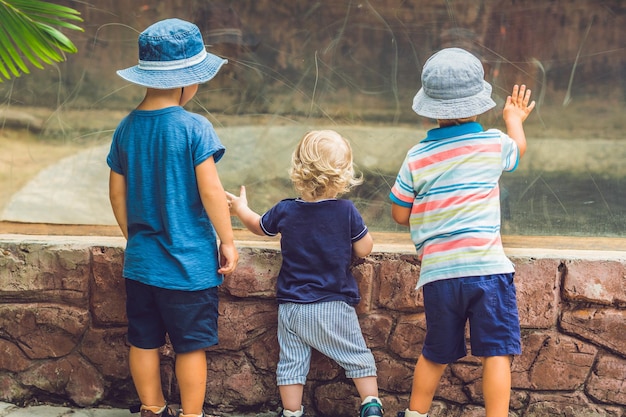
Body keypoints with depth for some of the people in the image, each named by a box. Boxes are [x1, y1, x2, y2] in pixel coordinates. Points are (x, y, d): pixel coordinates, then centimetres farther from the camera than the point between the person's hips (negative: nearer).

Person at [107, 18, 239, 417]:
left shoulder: (127, 128, 1)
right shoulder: (193, 127, -17)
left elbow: (118, 193, 7)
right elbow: (210, 191, -17)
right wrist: (228, 241, -5)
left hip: (140, 261, 5)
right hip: (189, 262, -5)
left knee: (144, 340, 16)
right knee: (192, 345, 7)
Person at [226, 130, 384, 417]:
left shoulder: (285, 211, -3)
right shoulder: (346, 211, -12)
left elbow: (259, 227, 16)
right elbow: (364, 250, -6)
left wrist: (241, 209, 35)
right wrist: (361, 228, 15)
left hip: (292, 305, 2)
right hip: (335, 307, -2)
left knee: (291, 363, 9)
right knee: (358, 358, 9)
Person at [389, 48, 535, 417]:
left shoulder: (417, 158, 1)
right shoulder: (494, 144, 0)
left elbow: (400, 214, 8)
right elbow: (519, 147, 26)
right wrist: (515, 117, 46)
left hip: (438, 274, 3)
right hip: (486, 267, -3)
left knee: (437, 354, 19)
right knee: (497, 352, -1)